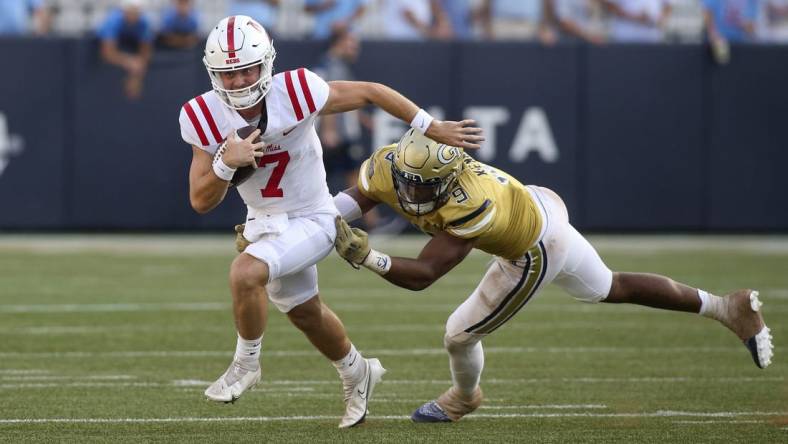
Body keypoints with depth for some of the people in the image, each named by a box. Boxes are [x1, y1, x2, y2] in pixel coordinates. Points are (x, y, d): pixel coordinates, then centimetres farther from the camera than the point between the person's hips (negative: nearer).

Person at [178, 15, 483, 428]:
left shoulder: (296, 92, -26)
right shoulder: (206, 118, -16)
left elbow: (369, 92, -12)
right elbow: (201, 202, -13)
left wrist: (434, 128, -10)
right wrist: (226, 163, -33)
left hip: (311, 220, -5)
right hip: (263, 224, 5)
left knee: (245, 273, -30)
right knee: (305, 313, 24)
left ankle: (246, 363, -5)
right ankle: (357, 374, 53)